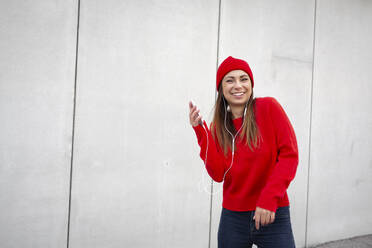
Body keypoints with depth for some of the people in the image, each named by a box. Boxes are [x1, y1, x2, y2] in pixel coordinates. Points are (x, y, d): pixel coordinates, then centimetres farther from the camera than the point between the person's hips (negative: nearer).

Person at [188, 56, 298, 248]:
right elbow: (219, 174, -6)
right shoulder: (217, 126, 4)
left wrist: (269, 198, -17)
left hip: (272, 213, -2)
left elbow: (289, 155, -9)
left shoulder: (269, 107, -5)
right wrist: (201, 132, -11)